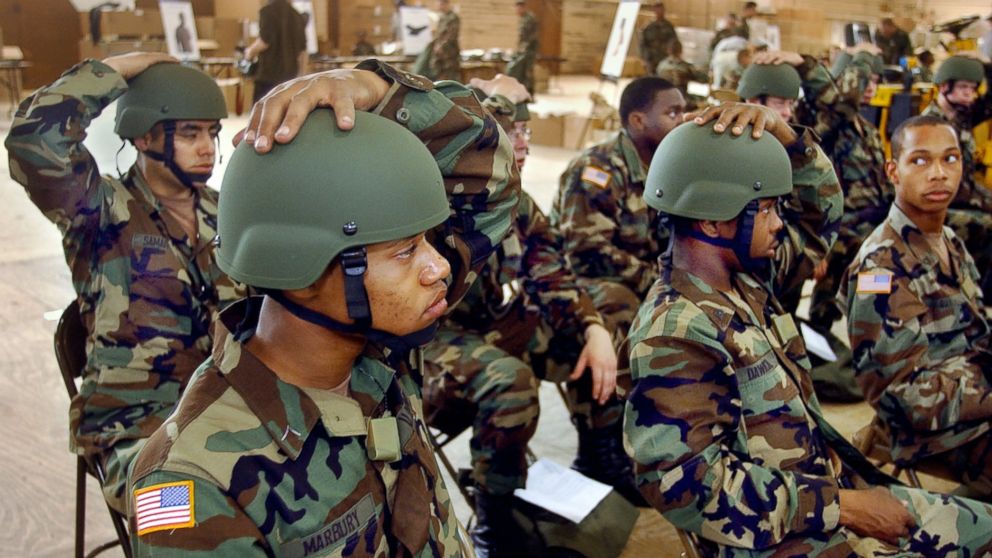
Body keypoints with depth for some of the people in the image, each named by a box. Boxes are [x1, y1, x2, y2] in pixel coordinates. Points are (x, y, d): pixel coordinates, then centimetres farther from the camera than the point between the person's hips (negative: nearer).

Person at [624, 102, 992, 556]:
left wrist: (775, 127, -2)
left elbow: (819, 210, 17)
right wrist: (842, 506, -23)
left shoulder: (745, 278, 3)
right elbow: (691, 484, -29)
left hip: (835, 483, 9)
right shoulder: (674, 335, -24)